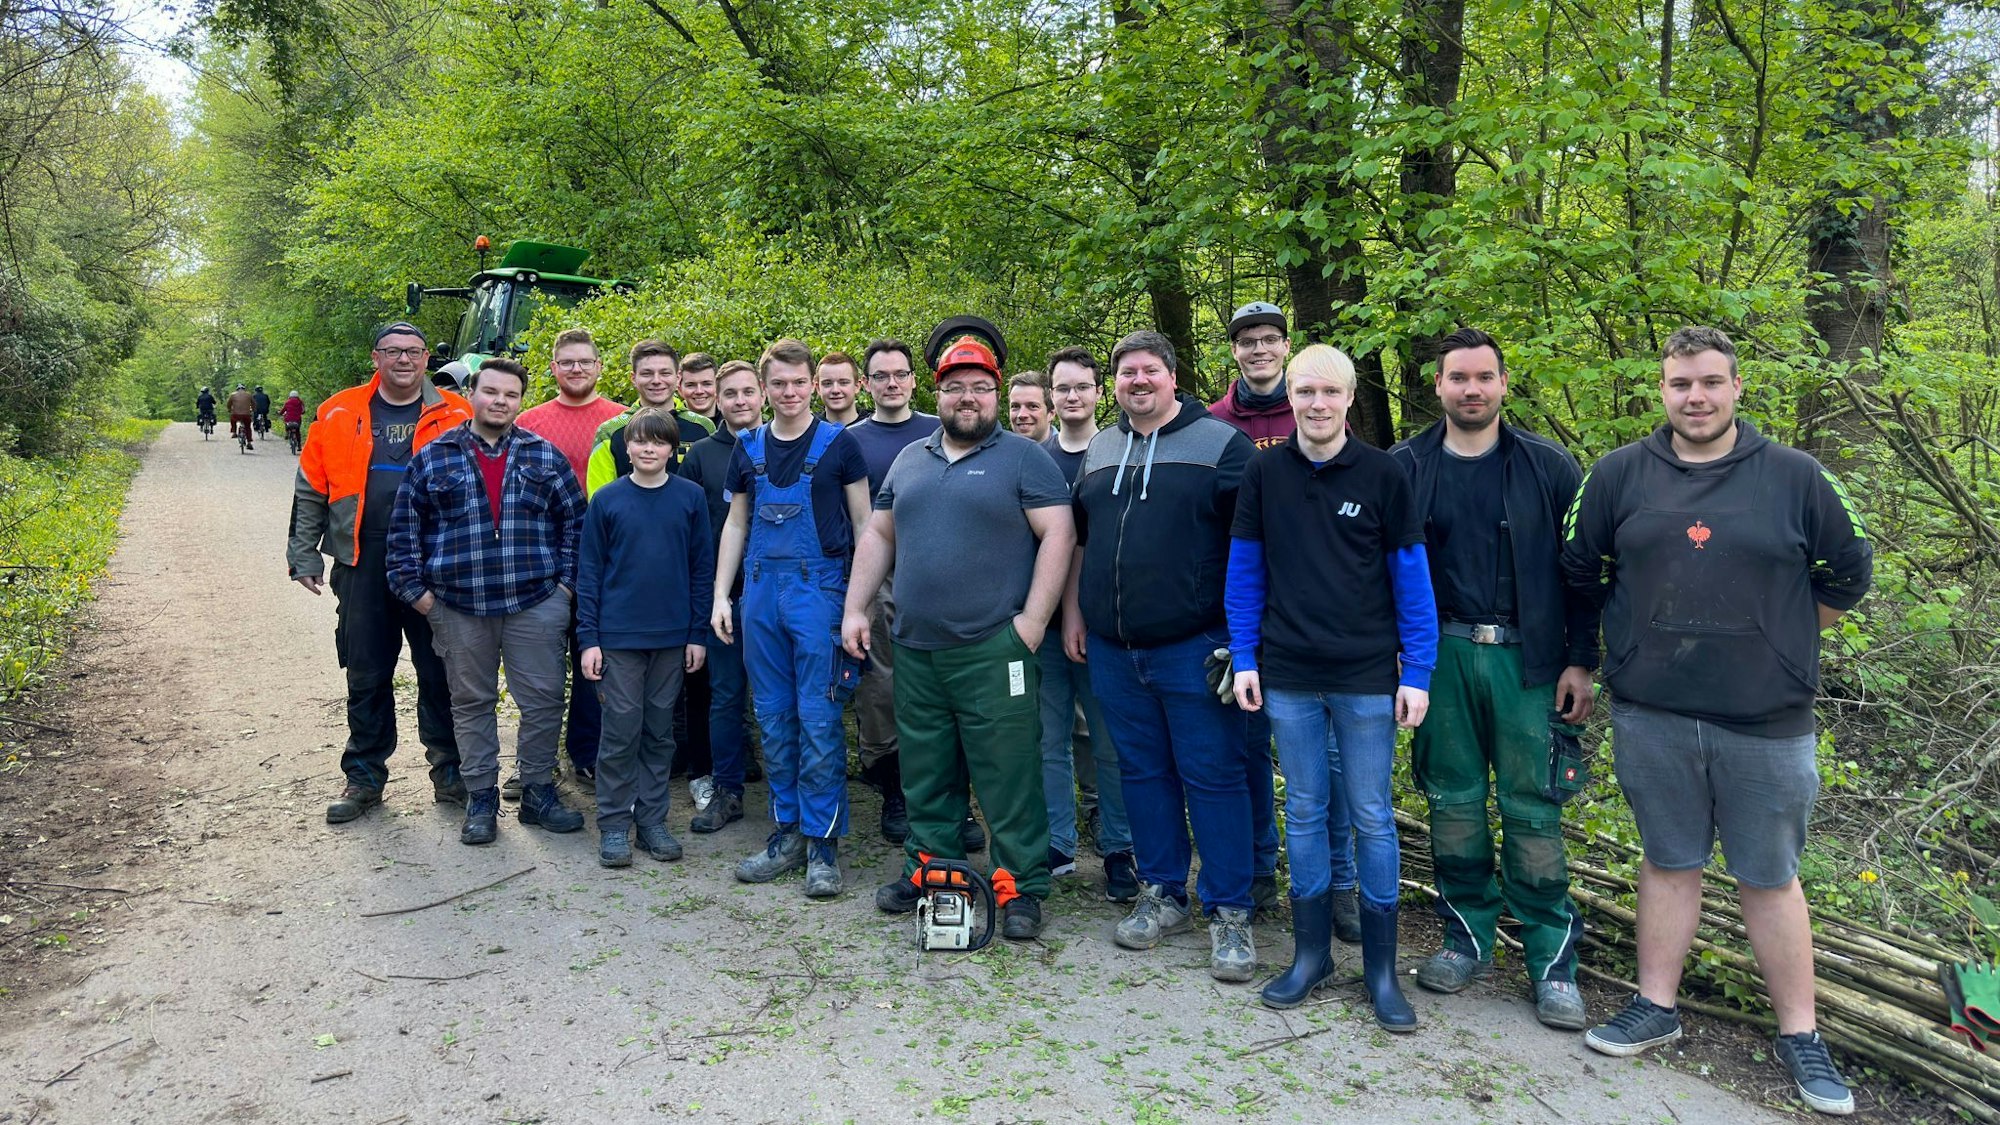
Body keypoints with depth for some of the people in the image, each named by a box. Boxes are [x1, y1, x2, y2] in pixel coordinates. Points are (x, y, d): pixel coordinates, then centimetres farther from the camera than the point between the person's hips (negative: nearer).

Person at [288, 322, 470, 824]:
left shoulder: (455, 416, 1)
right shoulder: (339, 414, 5)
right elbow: (310, 490, 10)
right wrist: (304, 556, 8)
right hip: (363, 565, 2)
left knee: (441, 674, 7)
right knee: (366, 675, 10)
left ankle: (449, 773, 20)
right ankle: (364, 777, 23)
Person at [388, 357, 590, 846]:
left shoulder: (545, 456, 6)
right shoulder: (434, 457, 5)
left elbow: (574, 521, 8)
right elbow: (405, 527, 8)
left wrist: (566, 582, 2)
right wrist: (414, 588, 1)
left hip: (536, 605, 0)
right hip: (459, 607, 0)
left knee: (543, 700, 2)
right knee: (472, 704, 10)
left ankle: (538, 792, 18)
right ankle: (481, 799, 21)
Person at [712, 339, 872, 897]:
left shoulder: (837, 443, 0)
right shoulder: (749, 448, 11)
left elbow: (863, 524, 2)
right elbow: (736, 524, 16)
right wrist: (720, 595, 9)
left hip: (819, 586, -4)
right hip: (761, 589, 4)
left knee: (819, 719, -5)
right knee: (774, 719, 9)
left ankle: (822, 841, 5)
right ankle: (787, 832, 20)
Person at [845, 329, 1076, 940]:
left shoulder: (1025, 458, -1)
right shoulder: (909, 461, 16)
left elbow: (1058, 534, -8)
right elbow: (878, 536, 19)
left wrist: (1032, 620, -14)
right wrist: (855, 610, 11)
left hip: (993, 651, -5)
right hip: (914, 650, 6)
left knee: (1008, 775, -2)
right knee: (926, 774, 15)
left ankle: (1020, 887, 8)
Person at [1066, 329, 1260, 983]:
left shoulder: (1220, 443, -2)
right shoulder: (1100, 451, 15)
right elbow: (1078, 539, 22)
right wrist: (1072, 611, 15)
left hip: (1194, 649, -5)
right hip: (1113, 651, 5)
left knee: (1213, 777, -1)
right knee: (1142, 773, 12)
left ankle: (1230, 914, 10)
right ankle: (1162, 896, 26)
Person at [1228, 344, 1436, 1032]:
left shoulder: (1381, 474, -2)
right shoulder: (1264, 473, 3)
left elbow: (1411, 578, 0)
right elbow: (1245, 570, 7)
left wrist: (1417, 672, -4)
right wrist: (1244, 658, 2)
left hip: (1367, 677, -2)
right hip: (1288, 677, 2)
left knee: (1372, 817, 5)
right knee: (1303, 811, 10)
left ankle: (1381, 967, 17)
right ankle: (1310, 954, 23)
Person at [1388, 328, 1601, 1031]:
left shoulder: (1547, 467, 4)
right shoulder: (1404, 468, 6)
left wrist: (1581, 661, -1)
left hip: (1527, 659, -1)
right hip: (1440, 657, 1)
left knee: (1532, 809, 1)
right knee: (1453, 802, 8)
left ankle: (1552, 960, 13)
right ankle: (1467, 939, 23)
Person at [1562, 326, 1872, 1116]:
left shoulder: (1795, 477, -1)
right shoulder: (1619, 475, 0)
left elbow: (1846, 575, 9)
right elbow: (1581, 570, 10)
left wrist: (1778, 637, 9)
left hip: (1766, 720, -1)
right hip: (1651, 716, 1)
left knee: (1770, 877, 9)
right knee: (1668, 862, 13)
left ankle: (1799, 1036, 23)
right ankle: (1655, 1007, 26)